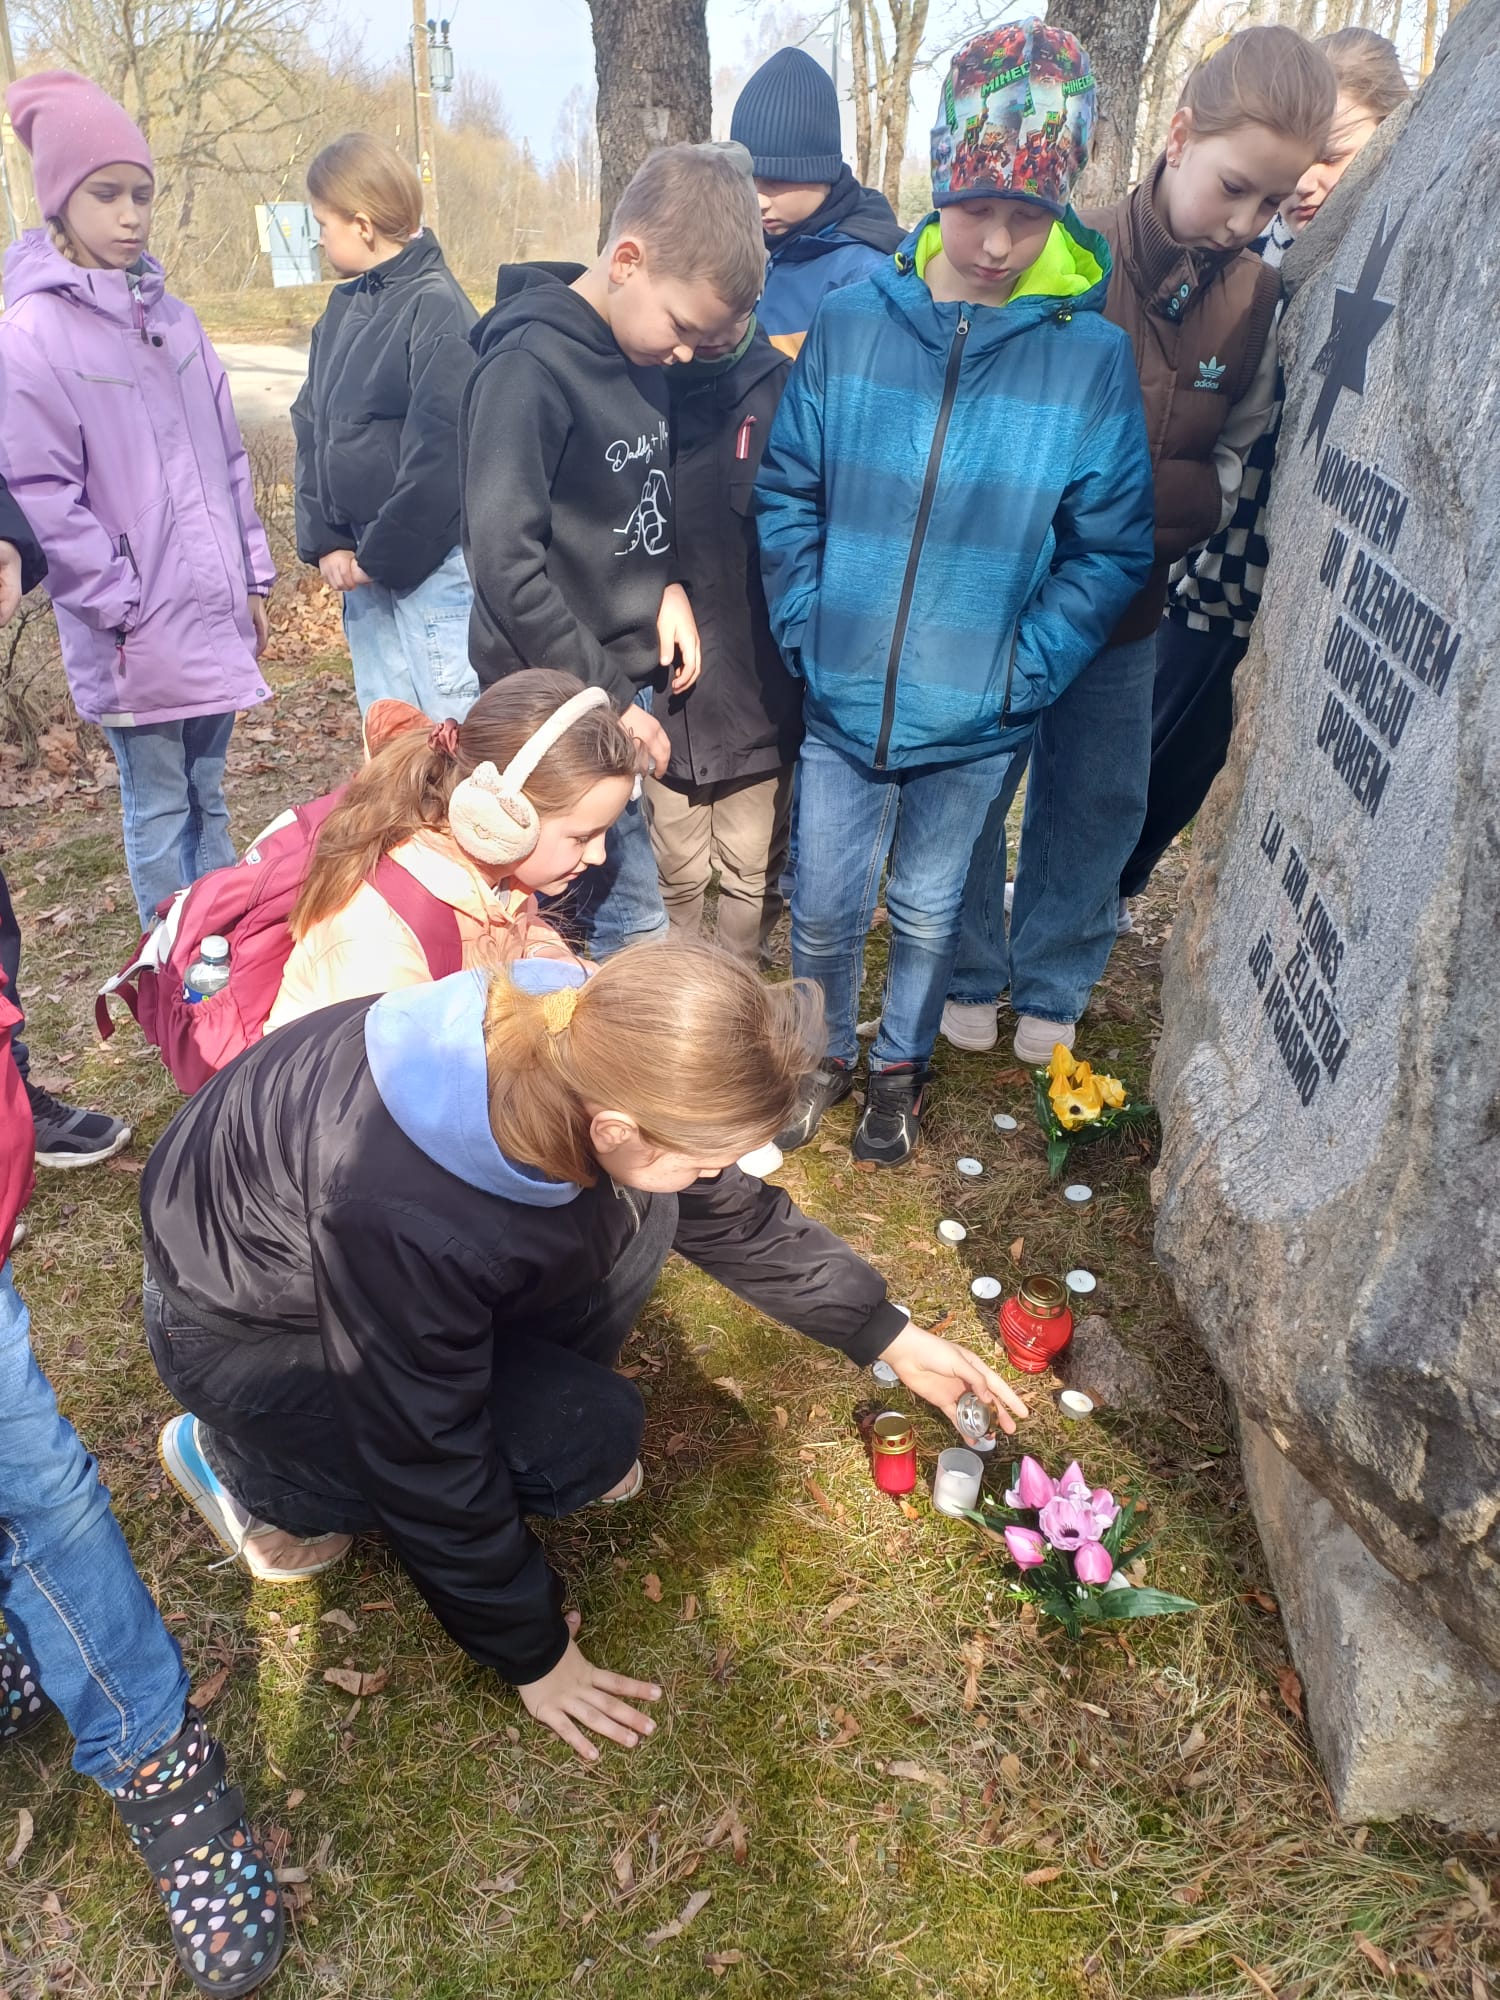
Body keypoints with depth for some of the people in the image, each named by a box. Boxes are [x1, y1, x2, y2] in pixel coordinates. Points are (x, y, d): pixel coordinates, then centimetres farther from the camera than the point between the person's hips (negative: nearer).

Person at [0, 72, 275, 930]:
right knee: (159, 811, 4)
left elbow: (228, 456, 14)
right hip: (135, 634, -6)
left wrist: (254, 576, 11)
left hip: (213, 616, 6)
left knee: (207, 798, 17)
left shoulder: (172, 316, 10)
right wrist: (123, 610, -13)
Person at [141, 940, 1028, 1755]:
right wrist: (537, 1655, -9)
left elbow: (731, 1212, -4)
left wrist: (891, 1336, 1)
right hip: (247, 1333, -5)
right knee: (584, 1440, -19)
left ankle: (526, 1400, 10)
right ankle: (246, 1462, 1)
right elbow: (430, 1467, -25)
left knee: (633, 1211, -14)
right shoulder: (406, 1218, -41)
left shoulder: (581, 1058, -22)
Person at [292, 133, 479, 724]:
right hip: (363, 564, 7)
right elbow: (312, 427, 13)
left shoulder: (437, 307, -10)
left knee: (454, 726, -5)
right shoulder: (342, 309, 13)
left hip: (430, 560, -7)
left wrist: (383, 553, -13)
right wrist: (323, 541, 2)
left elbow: (441, 452, -17)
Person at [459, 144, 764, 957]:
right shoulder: (529, 366, -16)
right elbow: (506, 563, -21)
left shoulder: (638, 354, 9)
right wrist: (606, 701, -18)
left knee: (591, 913, 15)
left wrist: (667, 586, 0)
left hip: (623, 682, 8)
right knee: (634, 928, -4)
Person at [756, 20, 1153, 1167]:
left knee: (928, 911, 17)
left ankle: (902, 1064, 43)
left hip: (978, 720, -1)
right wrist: (808, 631, -5)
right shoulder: (849, 322, -5)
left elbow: (1110, 549, -4)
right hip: (842, 700, 1)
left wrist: (1026, 669, -11)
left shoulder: (1092, 354, -8)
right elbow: (787, 493, 2)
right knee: (824, 907, 13)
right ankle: (825, 1056, 41)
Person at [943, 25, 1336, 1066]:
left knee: (1101, 802, 13)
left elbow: (1235, 466, 1)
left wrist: (1117, 497, -17)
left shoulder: (1255, 300, -2)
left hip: (1125, 604, 4)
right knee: (971, 790, 8)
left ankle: (1053, 988, 33)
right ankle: (971, 974, 31)